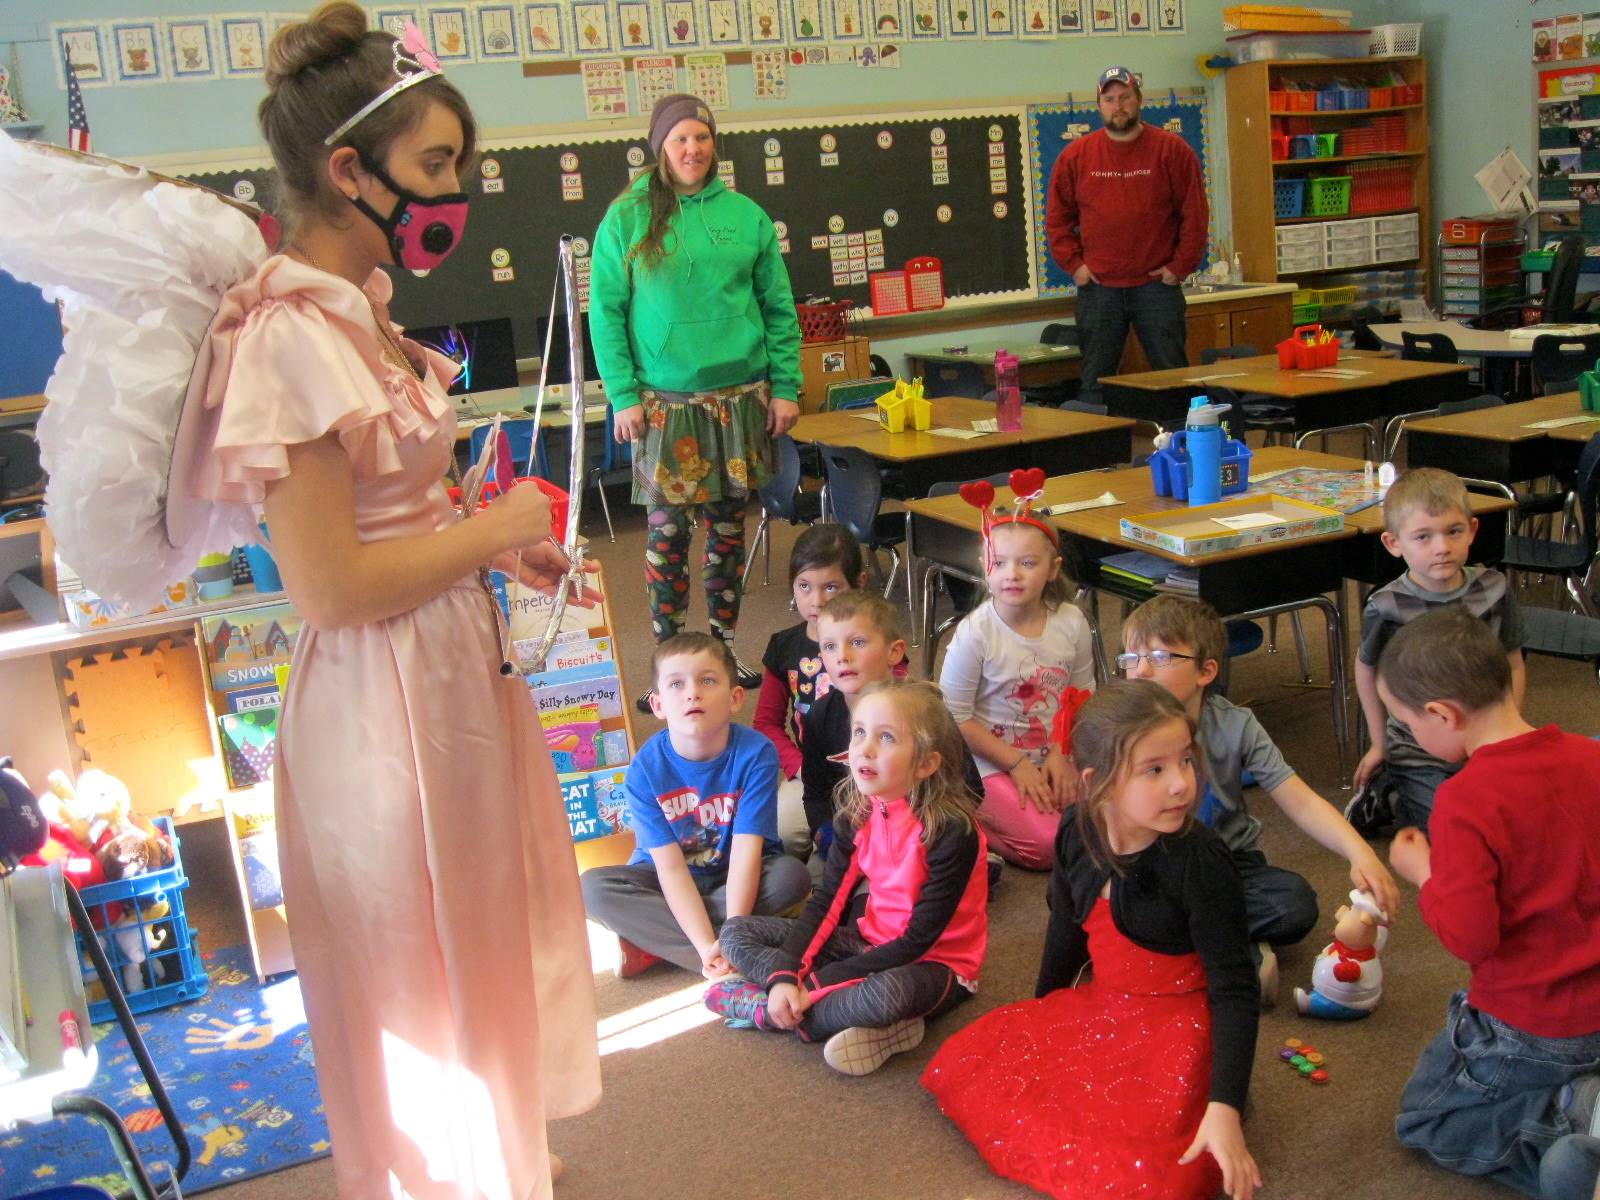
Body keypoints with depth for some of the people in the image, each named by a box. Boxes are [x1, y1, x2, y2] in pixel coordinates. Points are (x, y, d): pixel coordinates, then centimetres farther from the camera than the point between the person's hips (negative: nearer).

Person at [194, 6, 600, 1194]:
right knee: (425, 974, 11)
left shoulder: (358, 309, 5)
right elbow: (330, 584, -25)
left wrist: (501, 546, 3)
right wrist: (495, 529, -15)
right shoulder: (288, 336, -23)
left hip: (455, 666, 10)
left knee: (483, 943, 26)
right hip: (385, 701, -10)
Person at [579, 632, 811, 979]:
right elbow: (670, 866, -23)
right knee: (593, 886, -24)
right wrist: (707, 946, -36)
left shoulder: (756, 754, -22)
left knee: (792, 875, -29)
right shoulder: (646, 769, -20)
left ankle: (651, 940, -22)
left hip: (735, 879, 0)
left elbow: (746, 851, -26)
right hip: (670, 883, 0)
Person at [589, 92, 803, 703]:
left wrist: (785, 387, 3)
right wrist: (623, 395, -8)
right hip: (664, 402, -2)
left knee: (728, 522, 9)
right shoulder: (626, 218, -1)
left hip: (740, 396, 3)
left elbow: (778, 307, 8)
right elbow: (605, 312, -1)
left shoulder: (746, 215, 6)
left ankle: (724, 647, 21)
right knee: (666, 527, -2)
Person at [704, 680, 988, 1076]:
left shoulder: (952, 831, -24)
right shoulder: (858, 813, -5)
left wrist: (814, 982, -23)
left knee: (887, 992, -42)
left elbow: (918, 940, -23)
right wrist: (784, 976, -20)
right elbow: (826, 902, -4)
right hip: (871, 942, 7)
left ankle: (768, 1009, -15)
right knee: (736, 932, 0)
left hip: (934, 961, -7)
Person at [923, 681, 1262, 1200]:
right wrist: (1038, 1016, 24)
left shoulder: (1200, 860, -24)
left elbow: (1234, 988, -20)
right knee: (959, 1064, 2)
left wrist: (1224, 1109, -28)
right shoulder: (1076, 836, -8)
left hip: (1176, 1027, -6)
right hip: (1098, 1008, 6)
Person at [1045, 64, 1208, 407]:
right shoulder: (1075, 155, 5)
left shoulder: (1172, 150, 1)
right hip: (1097, 288, 1)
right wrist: (1074, 264, 0)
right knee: (1094, 382, 5)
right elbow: (1057, 217, 9)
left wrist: (1180, 266, -4)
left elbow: (1195, 214, 1)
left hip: (1157, 285, -1)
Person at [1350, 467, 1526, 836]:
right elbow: (1367, 668, 0)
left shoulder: (1494, 590, -9)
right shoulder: (1387, 608, -18)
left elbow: (1513, 669, 2)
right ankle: (1388, 797, 15)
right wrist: (1380, 743, 6)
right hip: (1419, 756, -4)